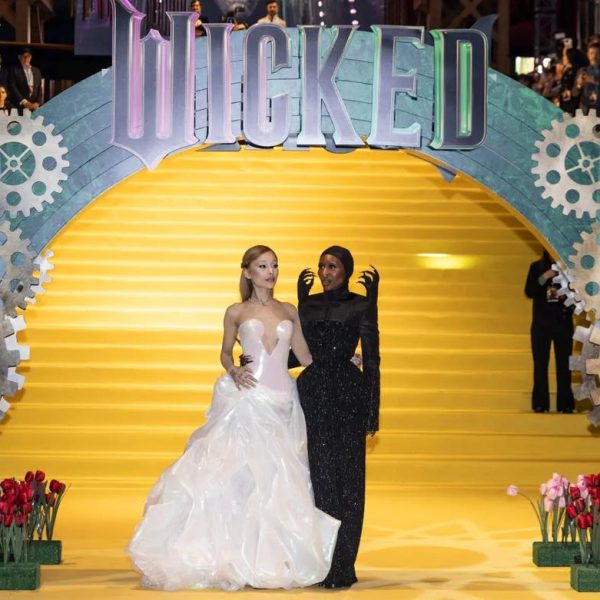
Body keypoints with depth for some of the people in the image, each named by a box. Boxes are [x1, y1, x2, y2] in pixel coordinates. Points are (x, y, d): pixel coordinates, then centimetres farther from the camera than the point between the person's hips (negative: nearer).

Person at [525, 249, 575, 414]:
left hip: (563, 322, -1)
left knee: (564, 364, -1)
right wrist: (543, 278, -17)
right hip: (541, 323, 1)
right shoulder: (537, 267, 1)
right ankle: (540, 404, 4)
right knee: (540, 363, 1)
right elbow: (529, 292, -4)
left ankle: (565, 404, 2)